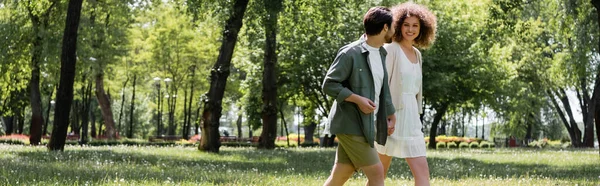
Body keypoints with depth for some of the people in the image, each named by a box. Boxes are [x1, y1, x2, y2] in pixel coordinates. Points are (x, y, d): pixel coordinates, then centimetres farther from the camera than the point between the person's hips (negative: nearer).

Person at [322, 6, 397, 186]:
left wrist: (390, 114, 17)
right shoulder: (350, 53, -14)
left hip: (365, 124, 8)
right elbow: (329, 84, -13)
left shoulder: (381, 53, 12)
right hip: (350, 124, -8)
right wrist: (358, 99, -21)